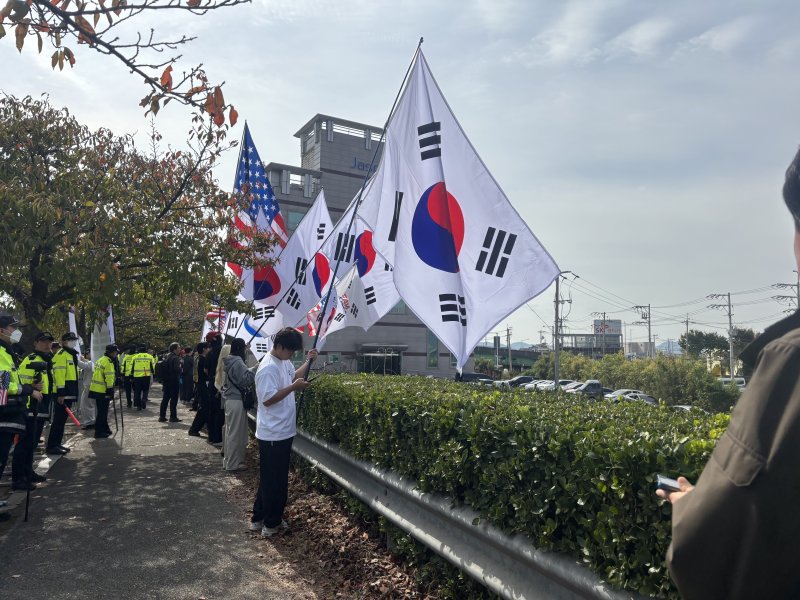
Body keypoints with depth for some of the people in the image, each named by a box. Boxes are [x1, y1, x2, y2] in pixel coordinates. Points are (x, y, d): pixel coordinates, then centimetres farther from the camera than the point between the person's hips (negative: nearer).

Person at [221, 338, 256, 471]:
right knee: (236, 432, -3)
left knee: (230, 430, 18)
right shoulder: (238, 362, -18)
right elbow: (245, 379, -19)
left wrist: (252, 369, 14)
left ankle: (228, 460, 29)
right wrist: (255, 368, -12)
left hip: (230, 399, 10)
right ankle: (233, 463, 3)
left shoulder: (229, 361, 13)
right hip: (236, 400, -10)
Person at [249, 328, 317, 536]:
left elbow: (294, 376, 24)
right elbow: (268, 400, -26)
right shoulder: (268, 368, -22)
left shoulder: (284, 362, 7)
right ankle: (271, 524, 17)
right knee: (274, 481, 3)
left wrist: (308, 362, 11)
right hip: (273, 434, -10)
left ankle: (259, 518, 31)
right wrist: (293, 387, -25)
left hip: (283, 432, 10)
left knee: (271, 479, 19)